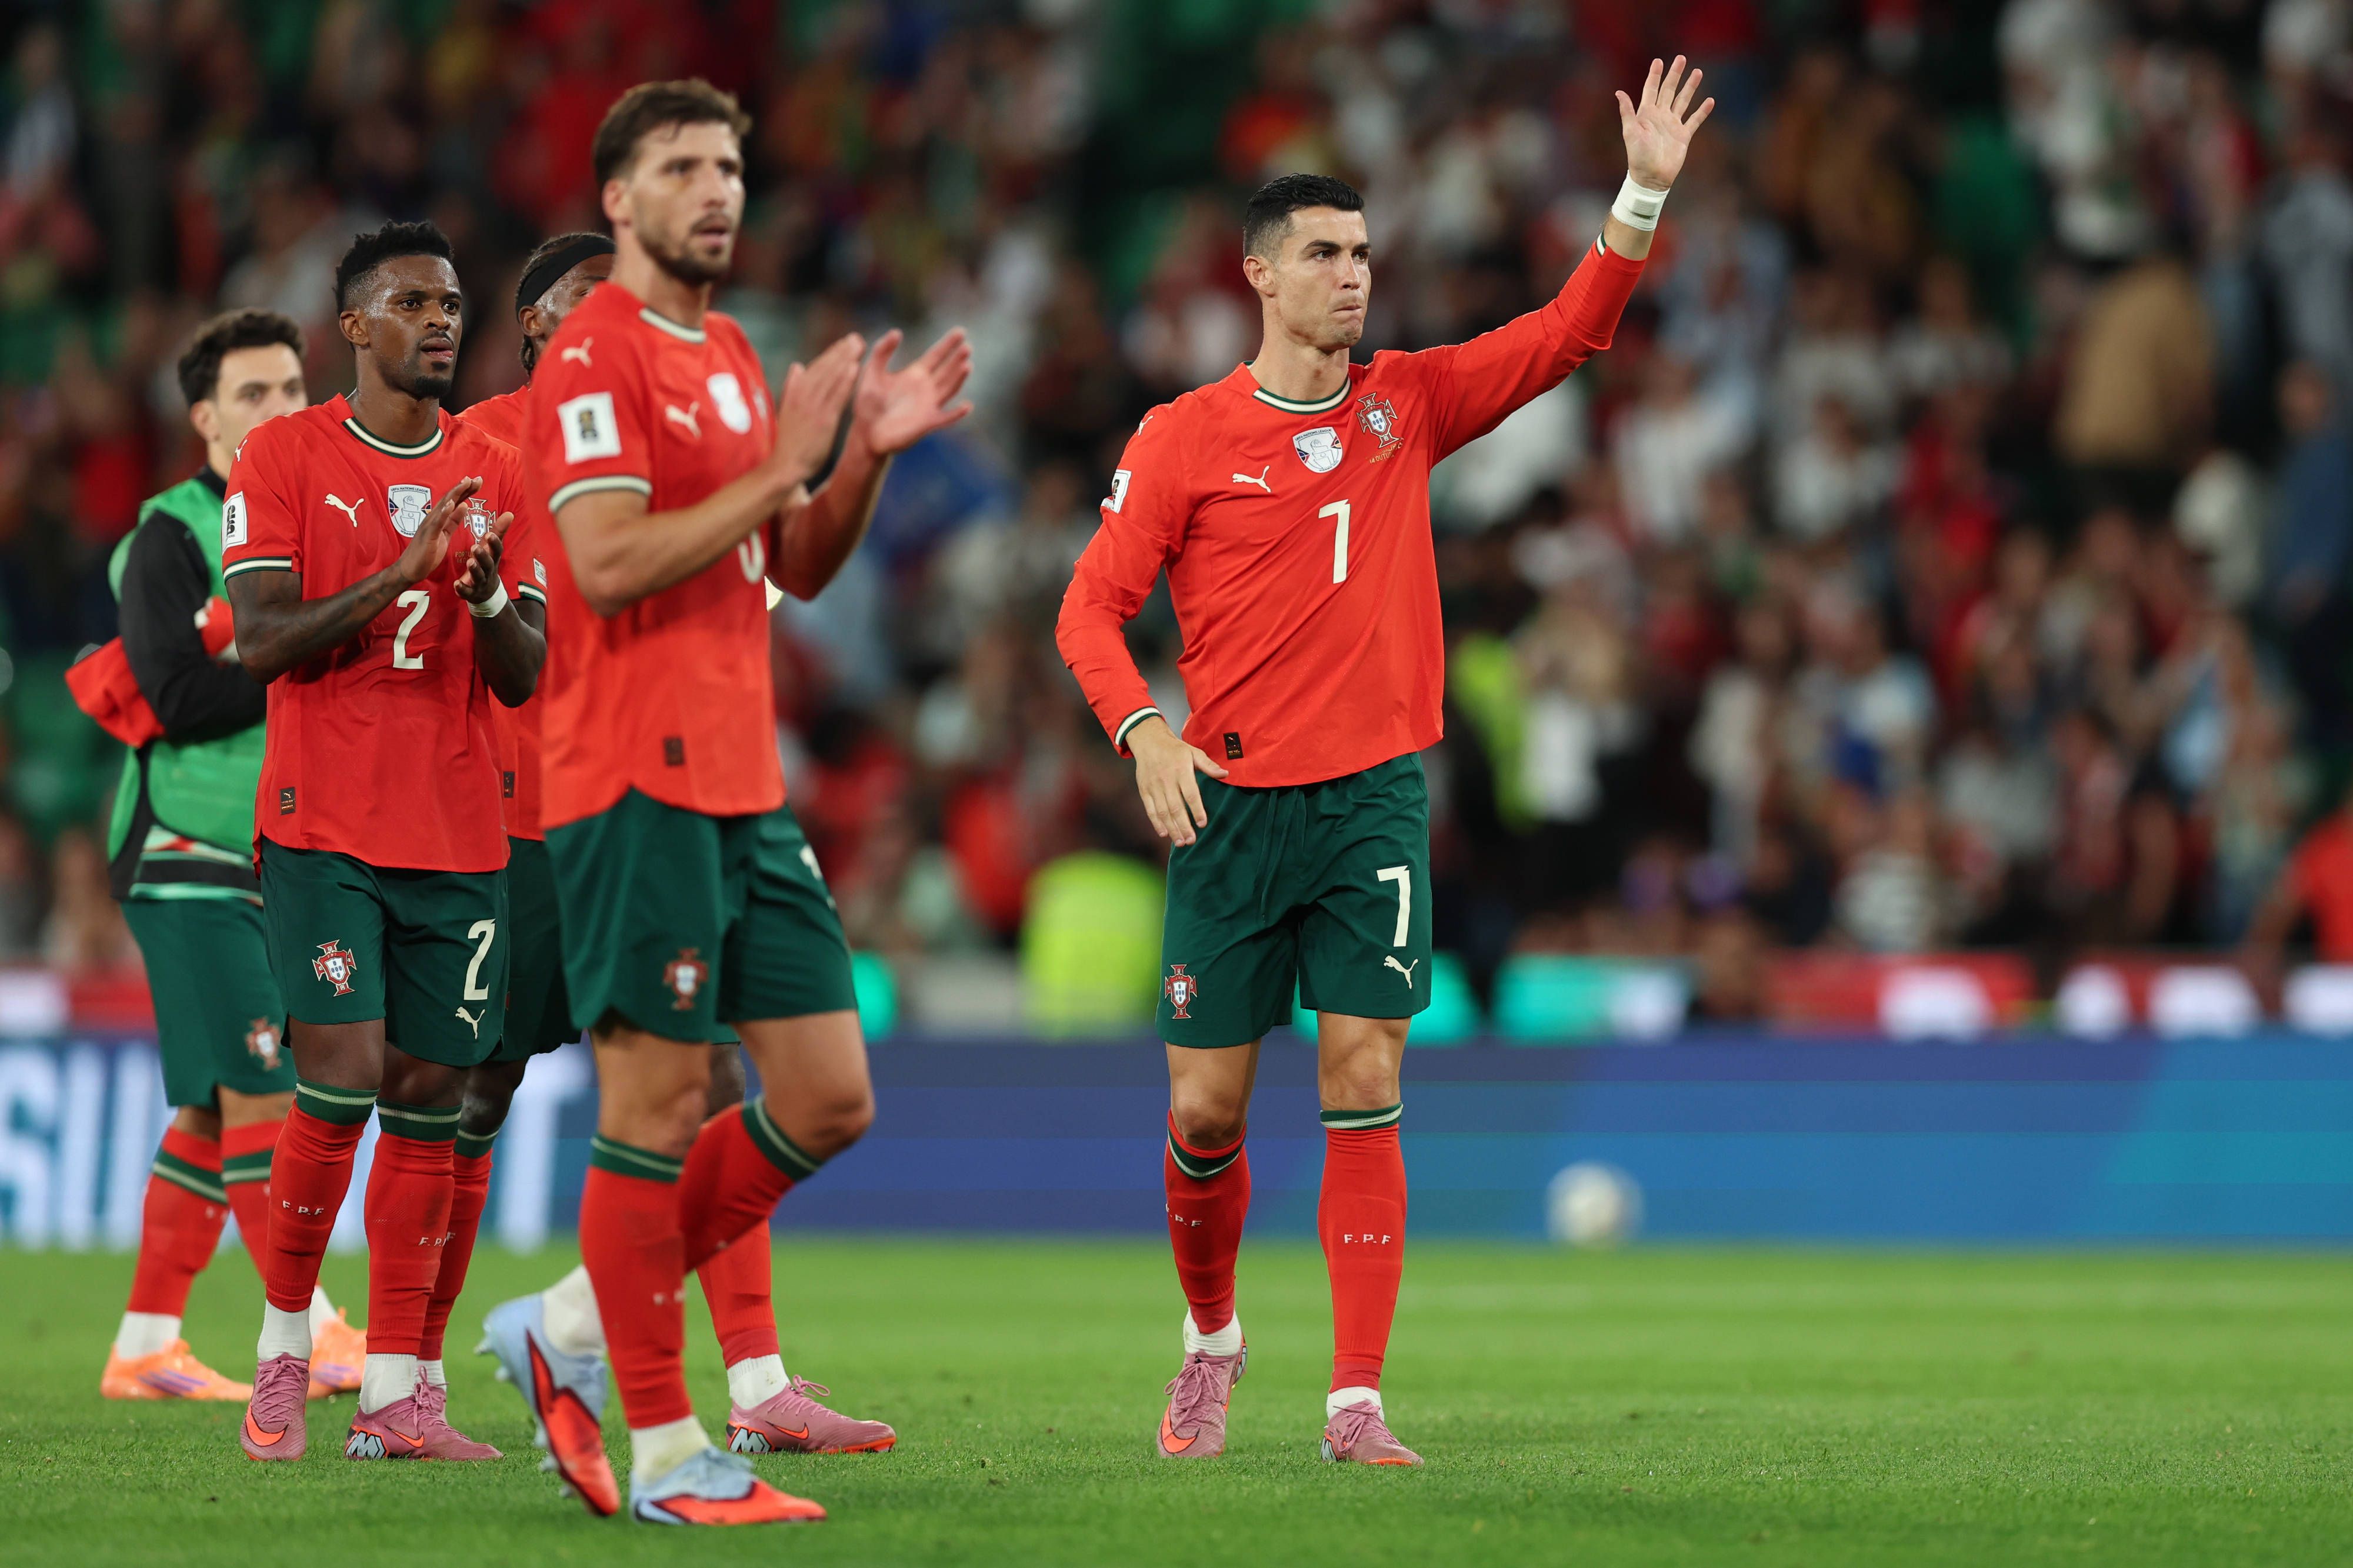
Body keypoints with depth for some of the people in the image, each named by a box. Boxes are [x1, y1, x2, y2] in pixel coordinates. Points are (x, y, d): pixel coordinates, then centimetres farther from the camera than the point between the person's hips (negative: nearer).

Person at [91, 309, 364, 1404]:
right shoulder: (170, 538, -7)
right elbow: (179, 696, -18)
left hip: (285, 859, 7)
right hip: (190, 853, -7)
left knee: (216, 1109, 8)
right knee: (263, 1093, -12)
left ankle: (144, 1347, 14)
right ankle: (312, 1336, -9)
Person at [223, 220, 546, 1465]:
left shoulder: (496, 474, 11)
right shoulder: (286, 456, 1)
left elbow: (524, 681, 8)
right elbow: (263, 644, -8)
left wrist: (489, 596, -13)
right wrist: (400, 574, -19)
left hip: (461, 840, 4)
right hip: (325, 831, -4)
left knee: (425, 1101, 1)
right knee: (340, 1083, -13)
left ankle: (397, 1394, 2)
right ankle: (284, 1348, 6)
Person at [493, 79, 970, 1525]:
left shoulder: (734, 359, 19)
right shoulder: (594, 358, -9)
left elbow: (802, 568, 22)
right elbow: (607, 565, -20)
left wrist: (870, 454, 6)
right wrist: (780, 469, -16)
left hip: (743, 788, 9)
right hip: (638, 786, -9)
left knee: (831, 1100, 7)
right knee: (658, 1105, -5)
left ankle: (574, 1329, 17)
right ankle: (666, 1454, 0)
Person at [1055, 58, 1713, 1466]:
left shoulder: (1407, 402, 8)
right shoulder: (1186, 437, 0)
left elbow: (1566, 336, 3)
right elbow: (1092, 609, 1)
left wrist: (1643, 197, -9)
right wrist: (1145, 735, -16)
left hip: (1376, 795, 1)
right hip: (1233, 803, -1)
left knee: (1364, 1093, -8)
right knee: (1208, 1107, 1)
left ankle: (1358, 1402, -8)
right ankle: (1212, 1337, 28)